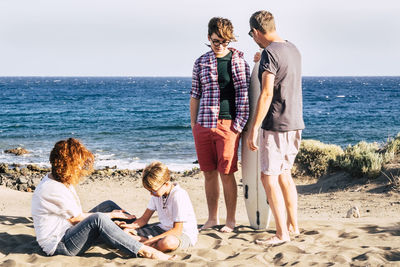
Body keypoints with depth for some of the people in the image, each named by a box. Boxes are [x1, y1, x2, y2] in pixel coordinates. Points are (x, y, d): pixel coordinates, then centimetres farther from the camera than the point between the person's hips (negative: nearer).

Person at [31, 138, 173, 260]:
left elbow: (75, 216, 9)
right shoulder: (52, 189, -23)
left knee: (108, 205, 7)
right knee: (98, 219, -33)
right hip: (57, 246, -11)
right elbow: (77, 218, -16)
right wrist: (111, 215, -7)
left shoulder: (61, 181, 9)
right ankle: (143, 251, -30)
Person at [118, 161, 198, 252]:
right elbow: (144, 219, 8)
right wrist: (131, 226, -14)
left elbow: (177, 230, -25)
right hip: (163, 229, 7)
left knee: (168, 242, -43)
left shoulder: (179, 196, -23)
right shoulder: (157, 193, 2)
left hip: (184, 234, -7)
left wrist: (150, 241, -28)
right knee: (127, 232, -7)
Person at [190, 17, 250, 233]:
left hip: (227, 124, -3)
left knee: (227, 173, -2)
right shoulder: (201, 62, 11)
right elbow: (195, 95, 15)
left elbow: (244, 91, -3)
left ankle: (230, 220, 10)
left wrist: (239, 124, -9)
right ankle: (212, 218, 21)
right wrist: (193, 124, 11)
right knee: (209, 173, 10)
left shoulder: (237, 59, 1)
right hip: (203, 124, 4)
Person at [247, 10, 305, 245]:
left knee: (269, 177, -3)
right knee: (284, 174, 18)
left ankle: (282, 233, -3)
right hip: (295, 123, 9)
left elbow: (267, 94, -20)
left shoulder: (270, 53, -15)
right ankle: (293, 225, 24)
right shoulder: (293, 50, 11)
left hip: (276, 124, -9)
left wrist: (254, 129, -16)